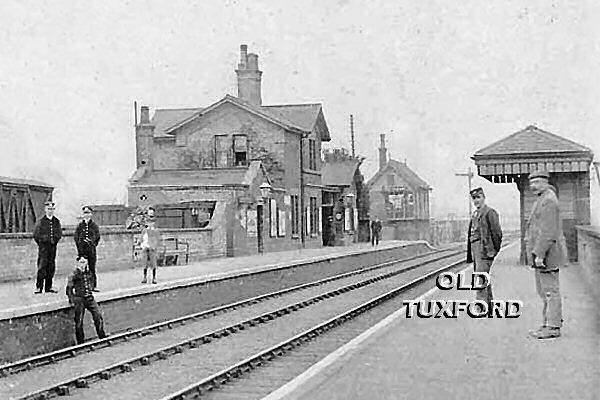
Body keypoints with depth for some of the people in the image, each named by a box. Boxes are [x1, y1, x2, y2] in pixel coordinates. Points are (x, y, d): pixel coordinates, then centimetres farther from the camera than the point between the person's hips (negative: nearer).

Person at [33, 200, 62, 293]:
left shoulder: (56, 221, 10)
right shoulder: (41, 221, -1)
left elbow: (59, 234, 13)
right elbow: (35, 235, 1)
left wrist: (54, 240, 2)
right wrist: (41, 243, 1)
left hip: (53, 247, 4)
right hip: (43, 247, -4)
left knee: (51, 267, 5)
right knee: (42, 267, -8)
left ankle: (48, 287, 11)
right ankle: (39, 287, -7)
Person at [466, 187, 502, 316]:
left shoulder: (490, 212, -6)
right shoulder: (475, 215, 20)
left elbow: (497, 233, -9)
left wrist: (494, 251, -7)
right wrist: (470, 255, 17)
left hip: (485, 251, -9)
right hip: (475, 251, 9)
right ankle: (490, 310, 18)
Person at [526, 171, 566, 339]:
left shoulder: (548, 201, -15)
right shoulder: (541, 200, 19)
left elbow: (548, 232, -22)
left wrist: (539, 254, -23)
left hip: (547, 253, -11)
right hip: (541, 254, 11)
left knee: (550, 290, -5)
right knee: (543, 290, 14)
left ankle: (553, 328, -1)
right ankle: (549, 323, 21)